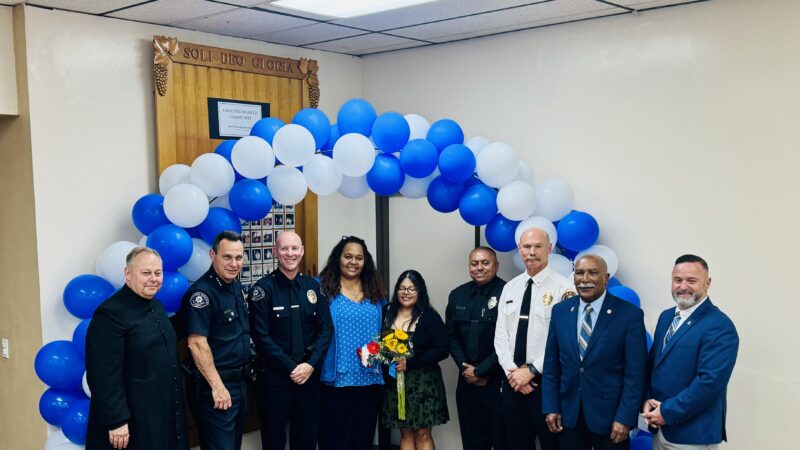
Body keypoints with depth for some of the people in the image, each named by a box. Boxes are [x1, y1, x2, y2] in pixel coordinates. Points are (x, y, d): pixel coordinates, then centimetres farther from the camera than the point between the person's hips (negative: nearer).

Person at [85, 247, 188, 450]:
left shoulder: (156, 306, 10)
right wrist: (116, 421, -22)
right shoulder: (110, 313, -17)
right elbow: (104, 376, -21)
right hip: (132, 418, -8)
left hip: (164, 411, 8)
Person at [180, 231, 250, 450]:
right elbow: (197, 343, -23)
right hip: (213, 384, -9)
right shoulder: (202, 292, -18)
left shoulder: (235, 286, 8)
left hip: (239, 381, 9)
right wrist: (217, 386, -22)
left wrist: (245, 372, 12)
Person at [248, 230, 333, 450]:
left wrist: (311, 364, -9)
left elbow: (326, 329, 4)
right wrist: (291, 368, -13)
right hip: (274, 375, -3)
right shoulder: (263, 288, -6)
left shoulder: (313, 286, 6)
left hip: (309, 374, 4)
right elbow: (261, 336, -11)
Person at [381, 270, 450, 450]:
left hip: (423, 381, -3)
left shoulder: (429, 316, -7)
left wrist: (410, 364, -18)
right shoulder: (387, 313, 4)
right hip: (394, 381, 3)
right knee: (405, 433, 9)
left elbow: (442, 350, -11)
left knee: (422, 434, 1)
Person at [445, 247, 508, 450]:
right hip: (467, 380, 5)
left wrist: (481, 371, -10)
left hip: (499, 381, -5)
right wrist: (466, 368, -2)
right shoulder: (457, 295, 9)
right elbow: (451, 336, 12)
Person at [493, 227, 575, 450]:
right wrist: (511, 371, -7)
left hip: (546, 382, -5)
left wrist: (531, 371, -14)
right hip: (512, 381, 5)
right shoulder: (510, 288, 10)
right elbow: (501, 334, 7)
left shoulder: (563, 287, -8)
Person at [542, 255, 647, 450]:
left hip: (610, 416, -3)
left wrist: (625, 418, -13)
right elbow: (551, 365, 6)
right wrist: (551, 408, 0)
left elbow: (635, 374, -9)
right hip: (568, 414, 3)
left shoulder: (630, 314, -8)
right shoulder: (560, 311, 3)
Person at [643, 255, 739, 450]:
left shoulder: (720, 327, -16)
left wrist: (668, 412, -18)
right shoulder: (666, 316, 10)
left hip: (694, 434, -7)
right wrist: (647, 400, -3)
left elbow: (710, 381, -23)